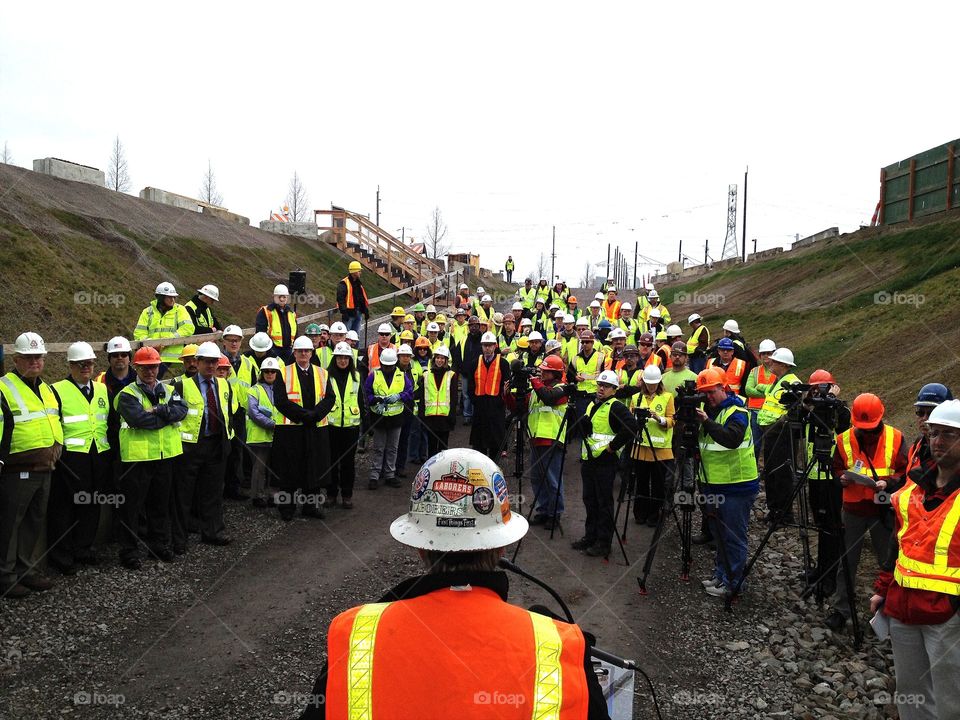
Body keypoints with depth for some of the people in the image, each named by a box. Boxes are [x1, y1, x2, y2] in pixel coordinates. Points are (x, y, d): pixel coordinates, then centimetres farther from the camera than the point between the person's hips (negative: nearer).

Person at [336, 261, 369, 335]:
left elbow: (363, 298, 21)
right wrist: (344, 312, -21)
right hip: (349, 313, -8)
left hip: (358, 313, 8)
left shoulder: (359, 283, 15)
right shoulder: (344, 284, -11)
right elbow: (340, 299, -17)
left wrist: (366, 310, 16)